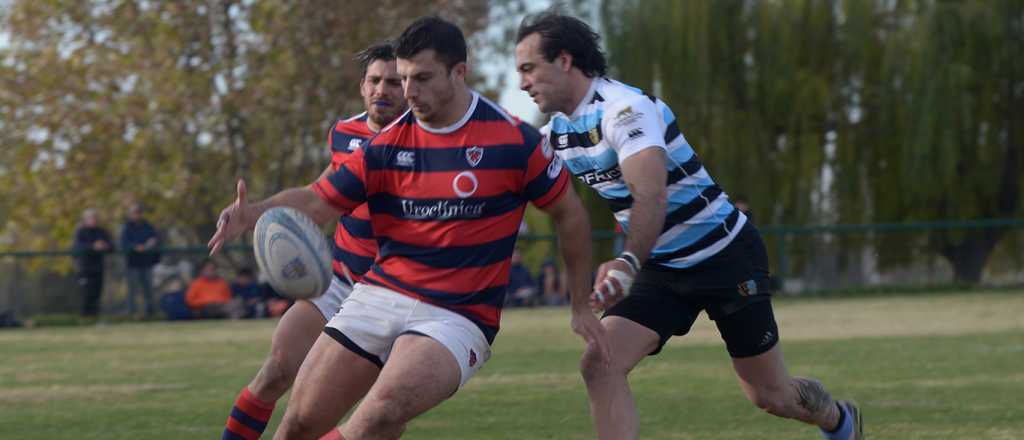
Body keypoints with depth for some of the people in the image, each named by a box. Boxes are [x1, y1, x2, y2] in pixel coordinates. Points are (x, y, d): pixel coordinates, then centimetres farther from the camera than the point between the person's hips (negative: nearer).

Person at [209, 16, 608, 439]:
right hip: (380, 295, 4)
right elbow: (315, 202, 2)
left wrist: (581, 306, 9)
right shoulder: (388, 144, 3)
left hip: (458, 316, -4)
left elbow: (569, 213, 5)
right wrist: (253, 213, -19)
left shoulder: (513, 140, -7)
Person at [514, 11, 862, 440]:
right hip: (662, 270, 7)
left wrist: (627, 264, -55)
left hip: (725, 256, -7)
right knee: (600, 367, -18)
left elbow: (652, 198, -39)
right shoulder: (555, 131, 1)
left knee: (770, 395, 6)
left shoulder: (623, 108, -25)